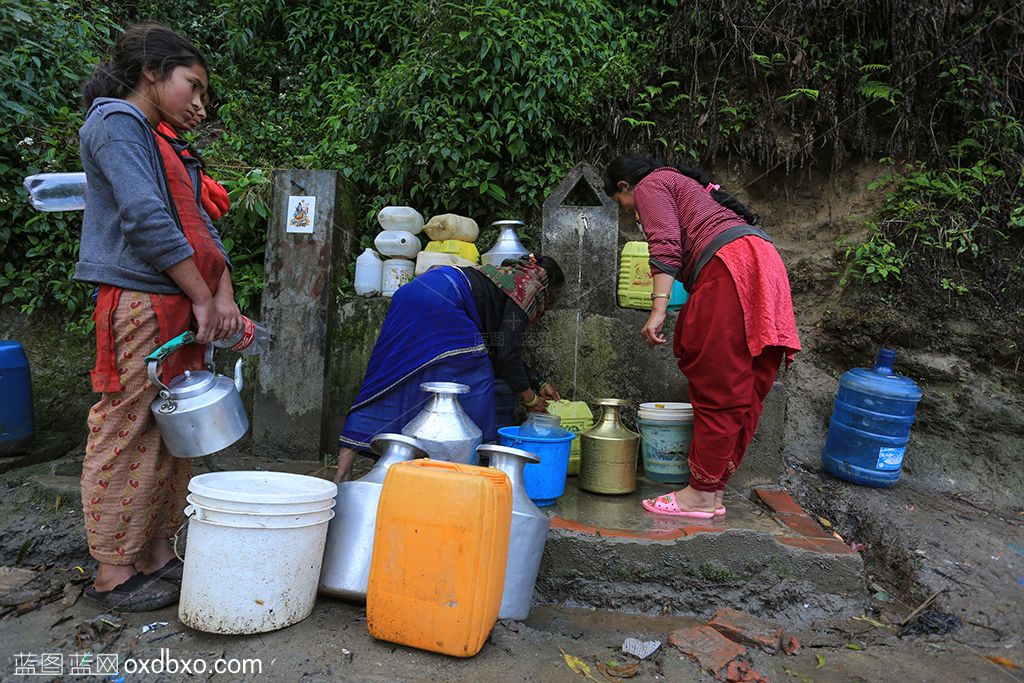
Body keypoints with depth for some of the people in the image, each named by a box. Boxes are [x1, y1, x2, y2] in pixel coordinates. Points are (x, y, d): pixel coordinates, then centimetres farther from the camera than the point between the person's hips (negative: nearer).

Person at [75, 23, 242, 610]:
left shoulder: (164, 144, 24)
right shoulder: (115, 123, -3)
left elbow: (200, 226, 17)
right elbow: (146, 219, -15)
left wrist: (223, 298, 3)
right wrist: (204, 299, -13)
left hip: (180, 310, 9)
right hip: (137, 302, -9)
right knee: (126, 435, -3)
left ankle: (158, 555, 19)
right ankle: (114, 573, 7)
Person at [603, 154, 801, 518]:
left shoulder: (650, 186, 9)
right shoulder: (683, 183, 36)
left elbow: (666, 248, -9)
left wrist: (659, 308, -17)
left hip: (731, 262, -9)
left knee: (717, 388, -8)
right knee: (744, 393, 6)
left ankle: (702, 494, -2)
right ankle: (715, 489, 12)